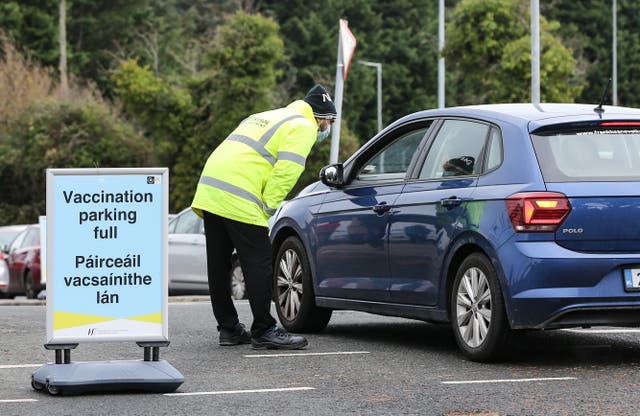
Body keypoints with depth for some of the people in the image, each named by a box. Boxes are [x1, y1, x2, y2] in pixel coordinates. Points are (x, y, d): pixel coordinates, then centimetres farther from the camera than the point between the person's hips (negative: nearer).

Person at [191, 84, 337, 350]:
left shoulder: (266, 118, 30)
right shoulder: (303, 127, 2)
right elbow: (287, 169, -11)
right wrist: (269, 206, -7)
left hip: (209, 189, 9)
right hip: (239, 201, -9)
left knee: (219, 265, 13)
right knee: (258, 266, -5)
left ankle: (228, 328, 21)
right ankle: (264, 332, -4)